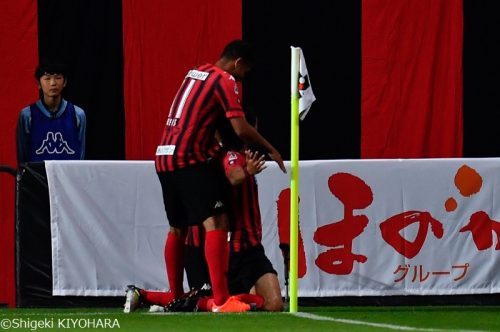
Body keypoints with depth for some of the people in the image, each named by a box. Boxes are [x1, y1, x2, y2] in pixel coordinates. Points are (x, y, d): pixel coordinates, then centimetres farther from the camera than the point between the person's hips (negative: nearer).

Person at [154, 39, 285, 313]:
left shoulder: (196, 73, 19)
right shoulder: (224, 81, -7)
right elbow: (241, 129, -14)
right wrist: (271, 150, -2)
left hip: (165, 157, 9)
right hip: (189, 159, -9)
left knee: (177, 229, 18)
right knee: (216, 223, -12)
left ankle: (175, 298, 24)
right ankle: (221, 299, -21)